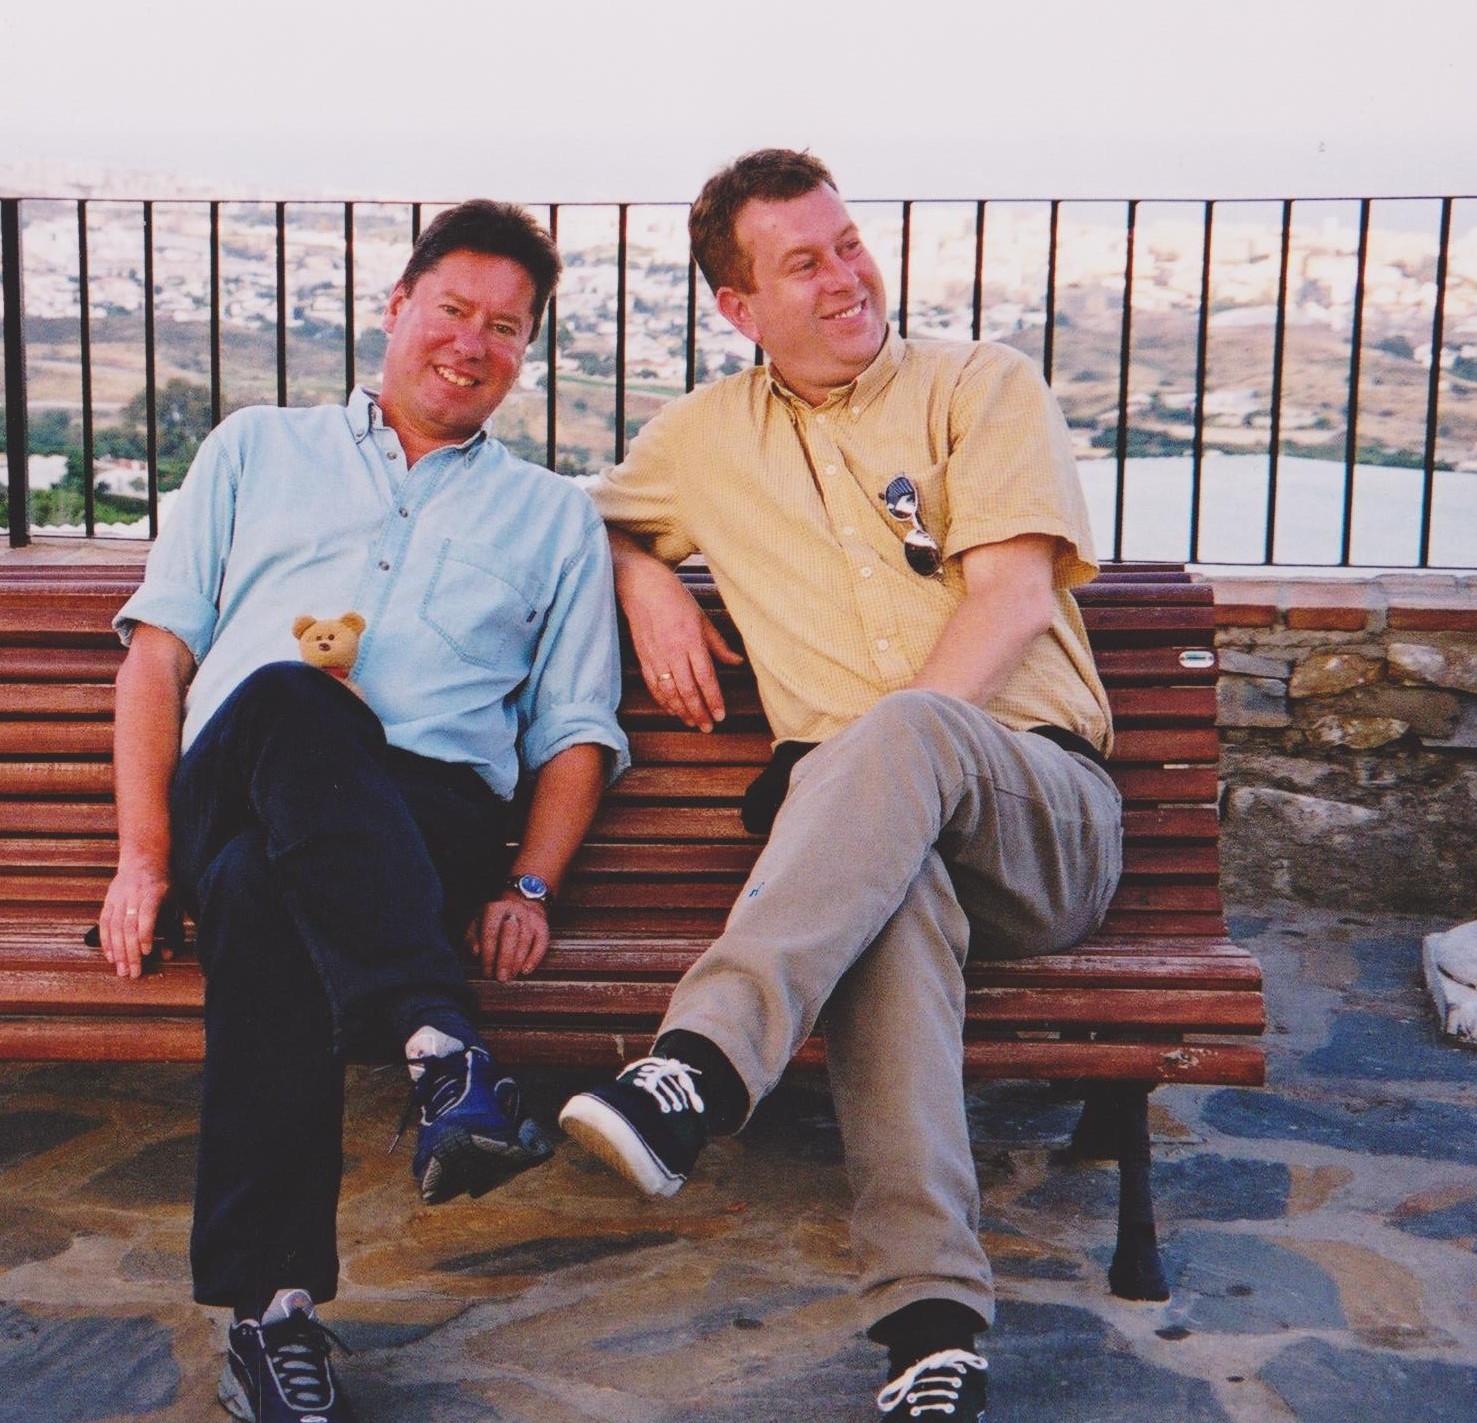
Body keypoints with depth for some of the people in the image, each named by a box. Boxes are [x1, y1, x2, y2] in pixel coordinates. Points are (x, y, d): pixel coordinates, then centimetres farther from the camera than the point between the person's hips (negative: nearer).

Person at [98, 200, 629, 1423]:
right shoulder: (257, 451, 27)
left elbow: (578, 730, 18)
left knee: (267, 893, -38)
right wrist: (144, 852, 1)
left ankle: (272, 1302, -42)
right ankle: (442, 1050, -51)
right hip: (231, 789, 0)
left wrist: (529, 887, -2)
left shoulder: (553, 516, 26)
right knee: (285, 705, -39)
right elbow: (160, 647, 16)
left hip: (432, 812, 0)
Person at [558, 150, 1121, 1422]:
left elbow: (1013, 595, -2)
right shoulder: (707, 434, 21)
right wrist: (646, 581, 11)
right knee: (888, 880, -39)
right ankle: (933, 1318, -46)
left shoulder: (984, 386, 11)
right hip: (881, 826, 1)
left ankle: (699, 1070, -52)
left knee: (904, 736, -38)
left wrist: (890, 746, -16)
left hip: (1047, 808, -1)